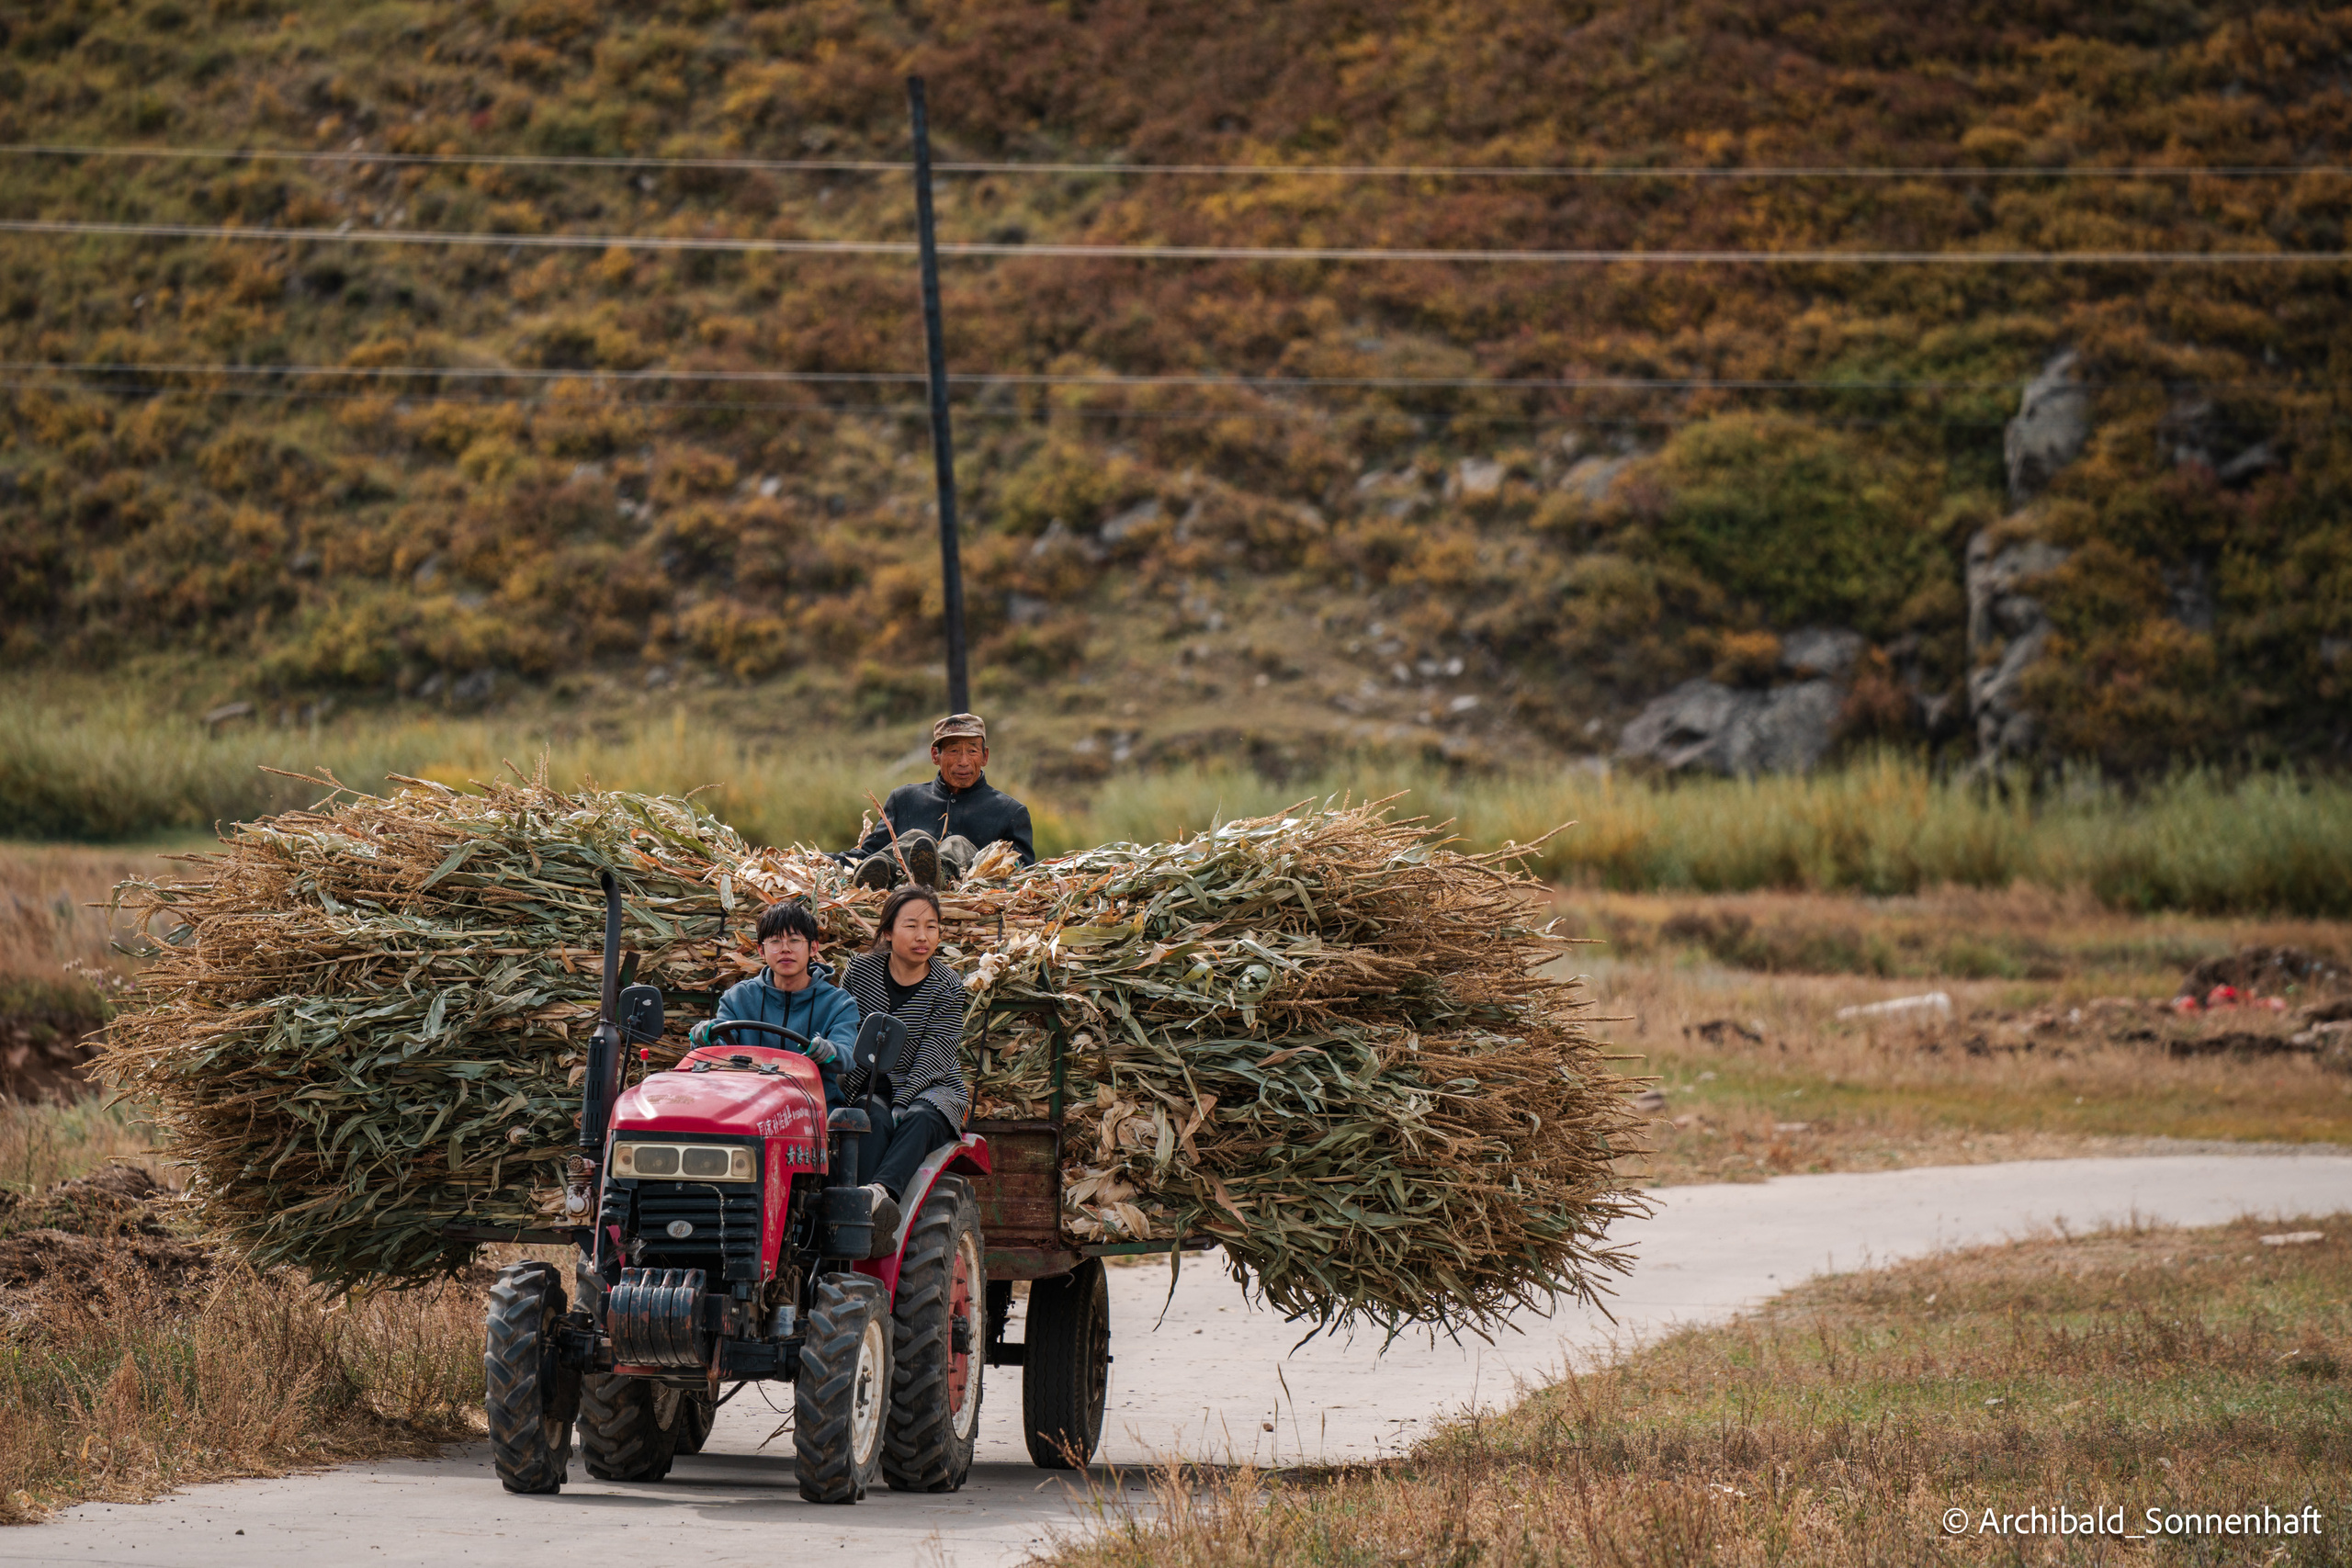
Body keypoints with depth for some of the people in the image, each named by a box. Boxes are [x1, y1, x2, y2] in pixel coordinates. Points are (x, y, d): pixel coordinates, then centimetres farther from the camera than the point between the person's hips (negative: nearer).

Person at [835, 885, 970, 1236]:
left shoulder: (948, 987, -4)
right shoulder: (861, 971, 2)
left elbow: (933, 1058, -11)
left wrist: (901, 1103, -25)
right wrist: (845, 1091, -11)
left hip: (935, 1089, -1)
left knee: (919, 1118, -36)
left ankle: (883, 1190, -62)